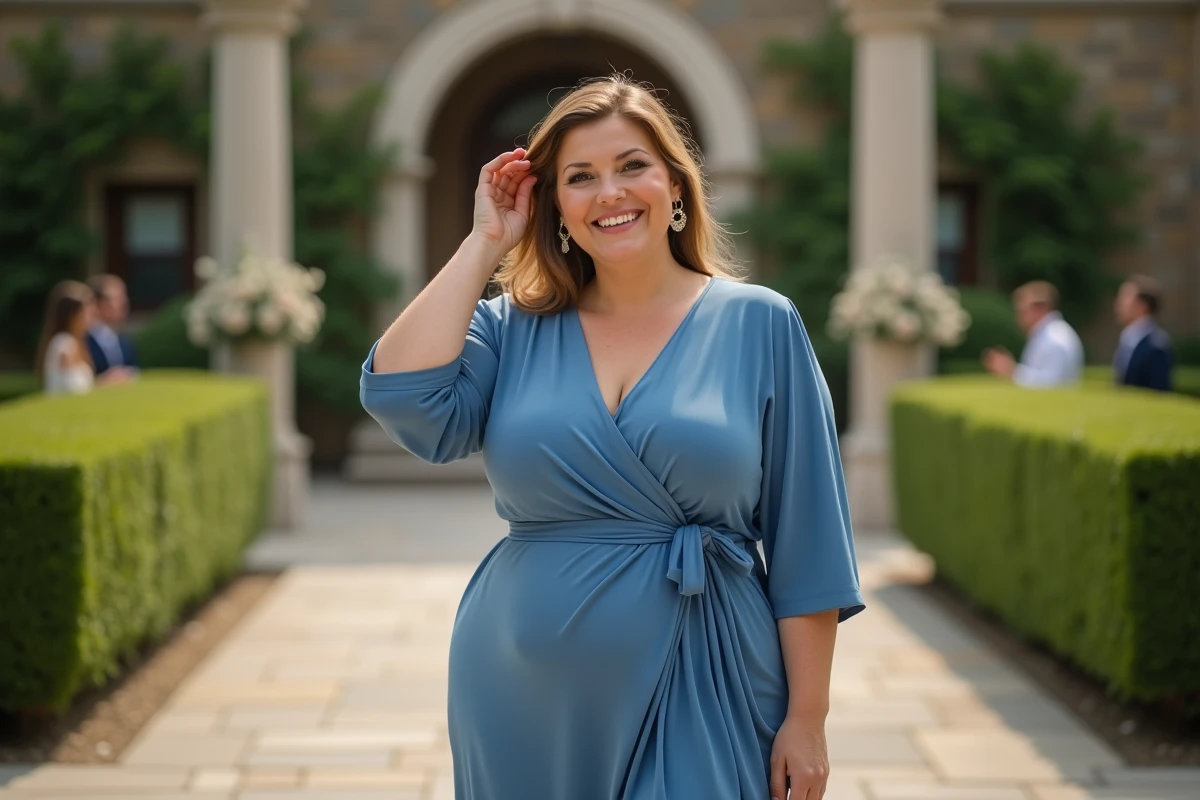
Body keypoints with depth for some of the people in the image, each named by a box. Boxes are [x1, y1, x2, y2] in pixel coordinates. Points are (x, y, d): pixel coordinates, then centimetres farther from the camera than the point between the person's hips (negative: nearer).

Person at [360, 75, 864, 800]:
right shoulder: (513, 330, 4)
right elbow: (404, 400, -15)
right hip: (524, 704, 2)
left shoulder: (760, 325, -1)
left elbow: (805, 543, -2)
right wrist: (485, 243, -5)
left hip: (699, 692, -2)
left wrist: (807, 717, -5)